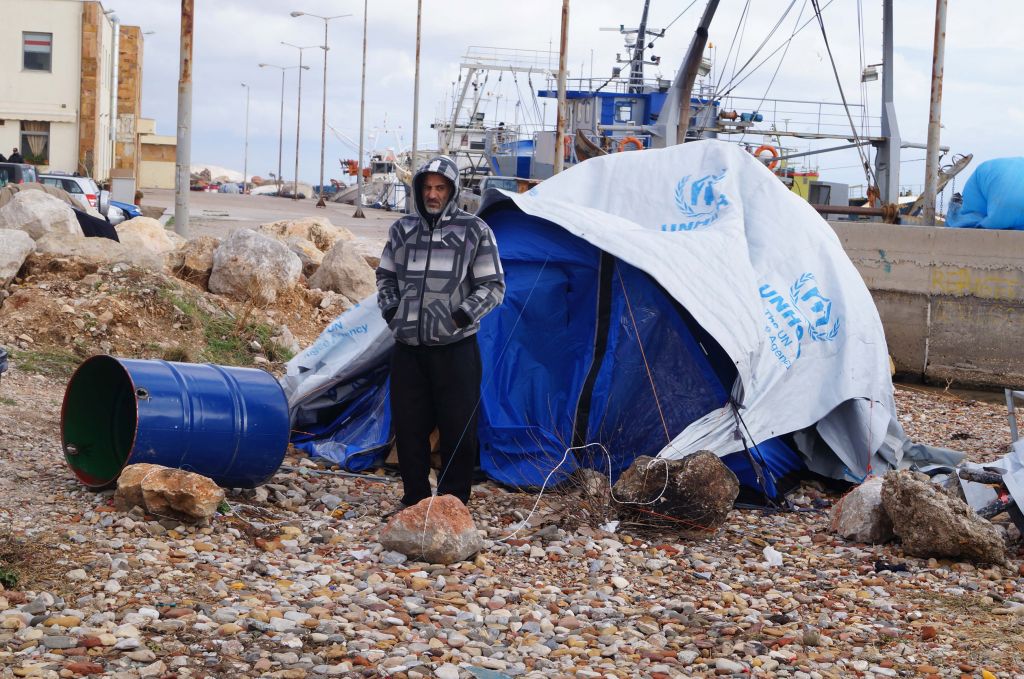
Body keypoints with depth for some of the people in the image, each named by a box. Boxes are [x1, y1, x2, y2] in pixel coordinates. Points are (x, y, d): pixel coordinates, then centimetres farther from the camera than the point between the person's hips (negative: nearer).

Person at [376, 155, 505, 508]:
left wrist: (463, 314, -11)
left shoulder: (474, 230, -2)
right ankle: (414, 500, 20)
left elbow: (493, 286, 0)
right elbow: (385, 276, 21)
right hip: (408, 347, 3)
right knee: (409, 426, 7)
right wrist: (390, 309, 5)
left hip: (455, 347, -3)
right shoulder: (402, 229, 9)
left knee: (457, 429, -1)